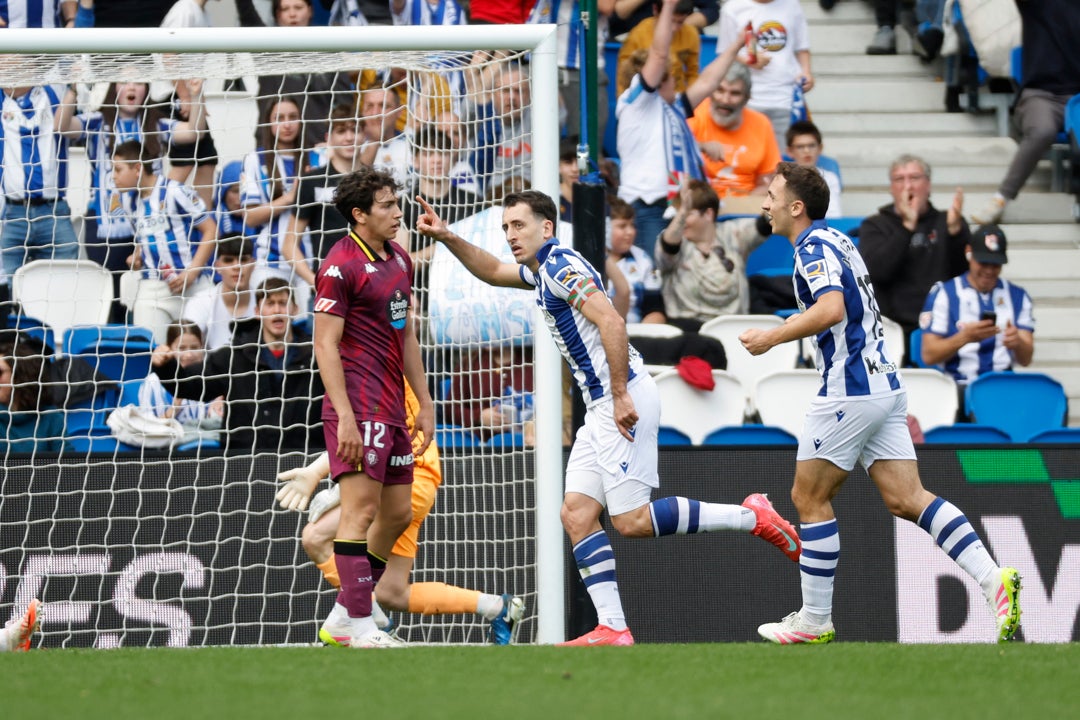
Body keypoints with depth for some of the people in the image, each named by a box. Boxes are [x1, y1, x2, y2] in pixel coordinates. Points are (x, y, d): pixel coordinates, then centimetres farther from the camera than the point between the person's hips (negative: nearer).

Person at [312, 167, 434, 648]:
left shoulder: (398, 259, 16)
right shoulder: (341, 266, -11)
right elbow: (325, 345, -14)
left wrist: (425, 404, 20)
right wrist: (344, 418, -21)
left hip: (392, 410, 9)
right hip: (357, 409, -9)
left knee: (398, 513, 11)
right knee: (361, 510, -12)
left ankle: (345, 613, 20)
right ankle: (360, 627, -13)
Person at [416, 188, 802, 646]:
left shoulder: (562, 266, -10)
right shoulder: (541, 270, 19)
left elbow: (612, 323, -21)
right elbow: (492, 271, 39)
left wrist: (621, 396, -23)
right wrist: (448, 237, 26)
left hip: (625, 401, -10)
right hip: (600, 408, 10)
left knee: (631, 520, -13)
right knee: (576, 514, 1)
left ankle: (751, 517, -5)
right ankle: (612, 628, -4)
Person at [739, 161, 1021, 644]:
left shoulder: (814, 247, -11)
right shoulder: (836, 242, 20)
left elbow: (830, 309, -28)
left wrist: (771, 338, -19)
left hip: (850, 391, -9)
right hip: (884, 385, 9)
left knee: (809, 498, 3)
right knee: (906, 499, 1)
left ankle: (815, 621, 8)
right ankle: (995, 582, -13)